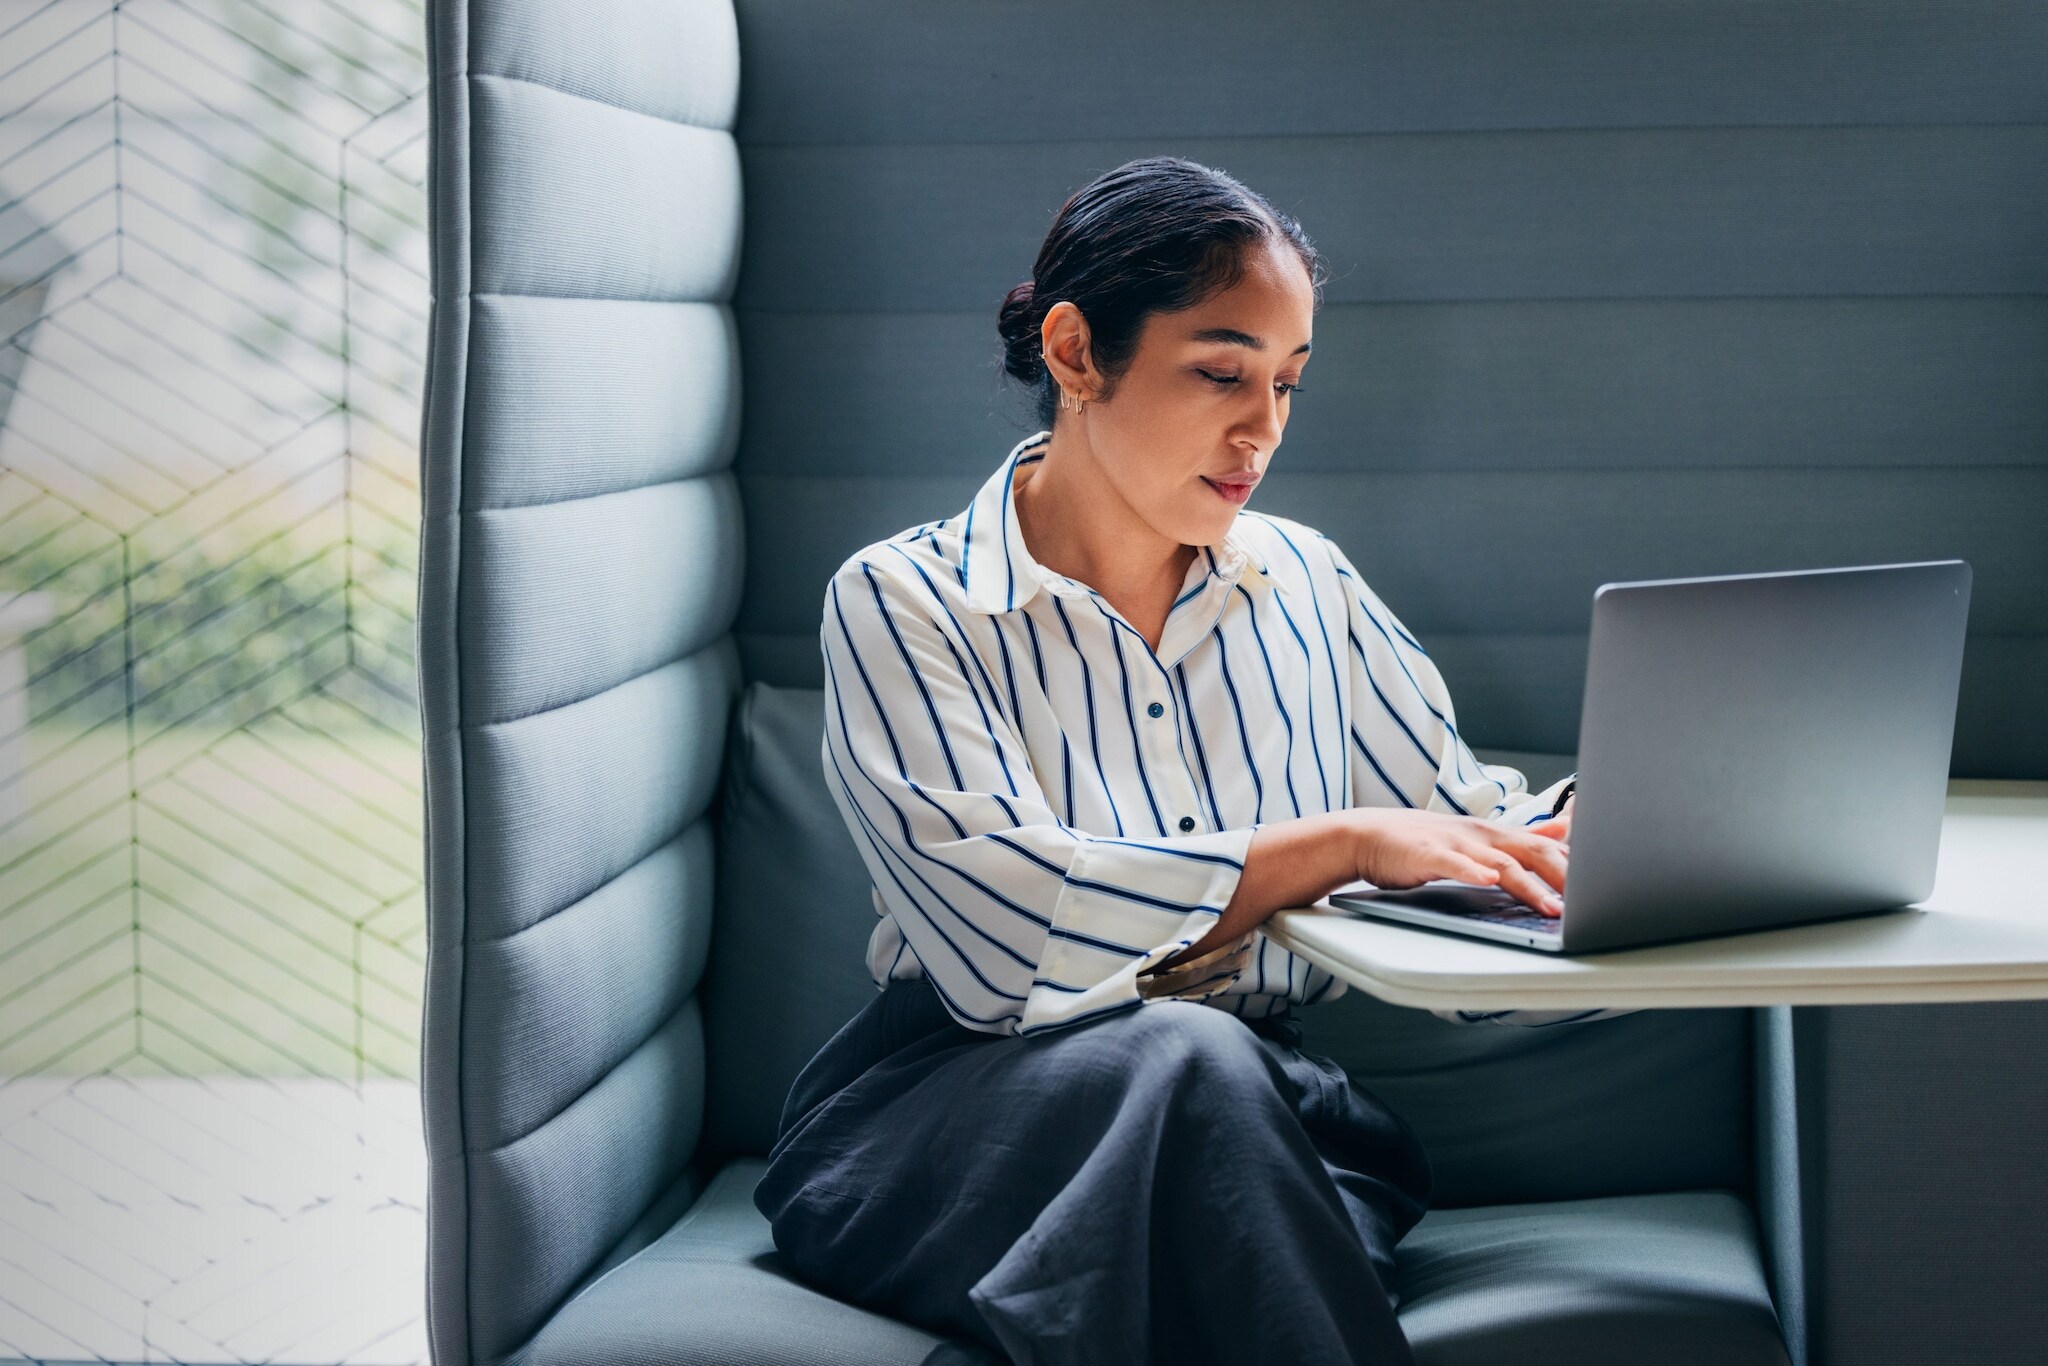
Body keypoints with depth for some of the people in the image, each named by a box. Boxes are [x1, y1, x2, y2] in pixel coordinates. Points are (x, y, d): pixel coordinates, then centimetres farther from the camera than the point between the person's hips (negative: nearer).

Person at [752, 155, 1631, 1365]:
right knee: (1188, 1058, -36)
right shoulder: (903, 603, -3)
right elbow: (999, 927, -19)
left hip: (1262, 1118, 3)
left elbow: (1472, 824, 12)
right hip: (952, 1110, -3)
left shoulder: (1308, 585, 13)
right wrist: (1342, 844, -22)